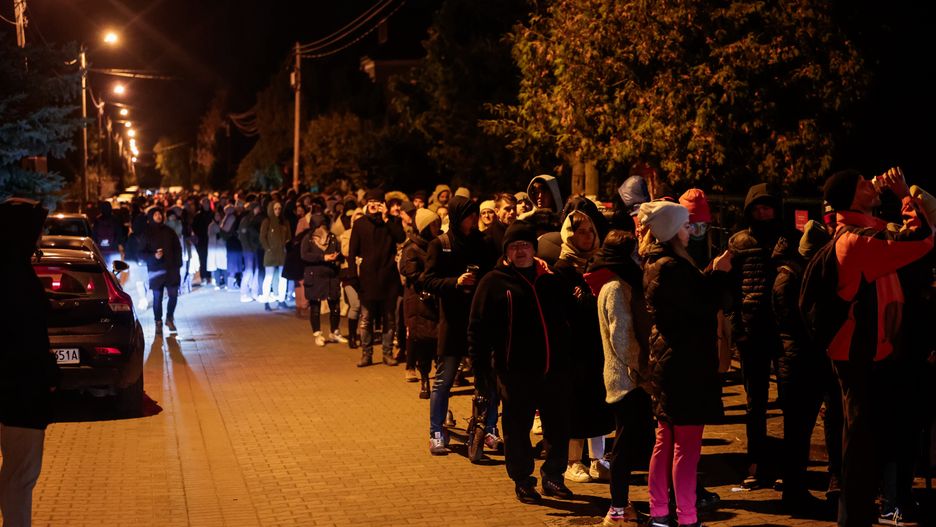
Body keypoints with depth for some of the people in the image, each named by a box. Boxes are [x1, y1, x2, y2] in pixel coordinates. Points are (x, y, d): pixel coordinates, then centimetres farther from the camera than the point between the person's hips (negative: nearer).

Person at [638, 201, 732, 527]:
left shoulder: (657, 264, 13)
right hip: (683, 365, -11)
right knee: (687, 445, -4)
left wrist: (712, 274, 6)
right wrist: (719, 273, -9)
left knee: (666, 441, 16)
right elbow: (702, 306, -21)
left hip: (668, 362, 11)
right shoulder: (670, 267, -19)